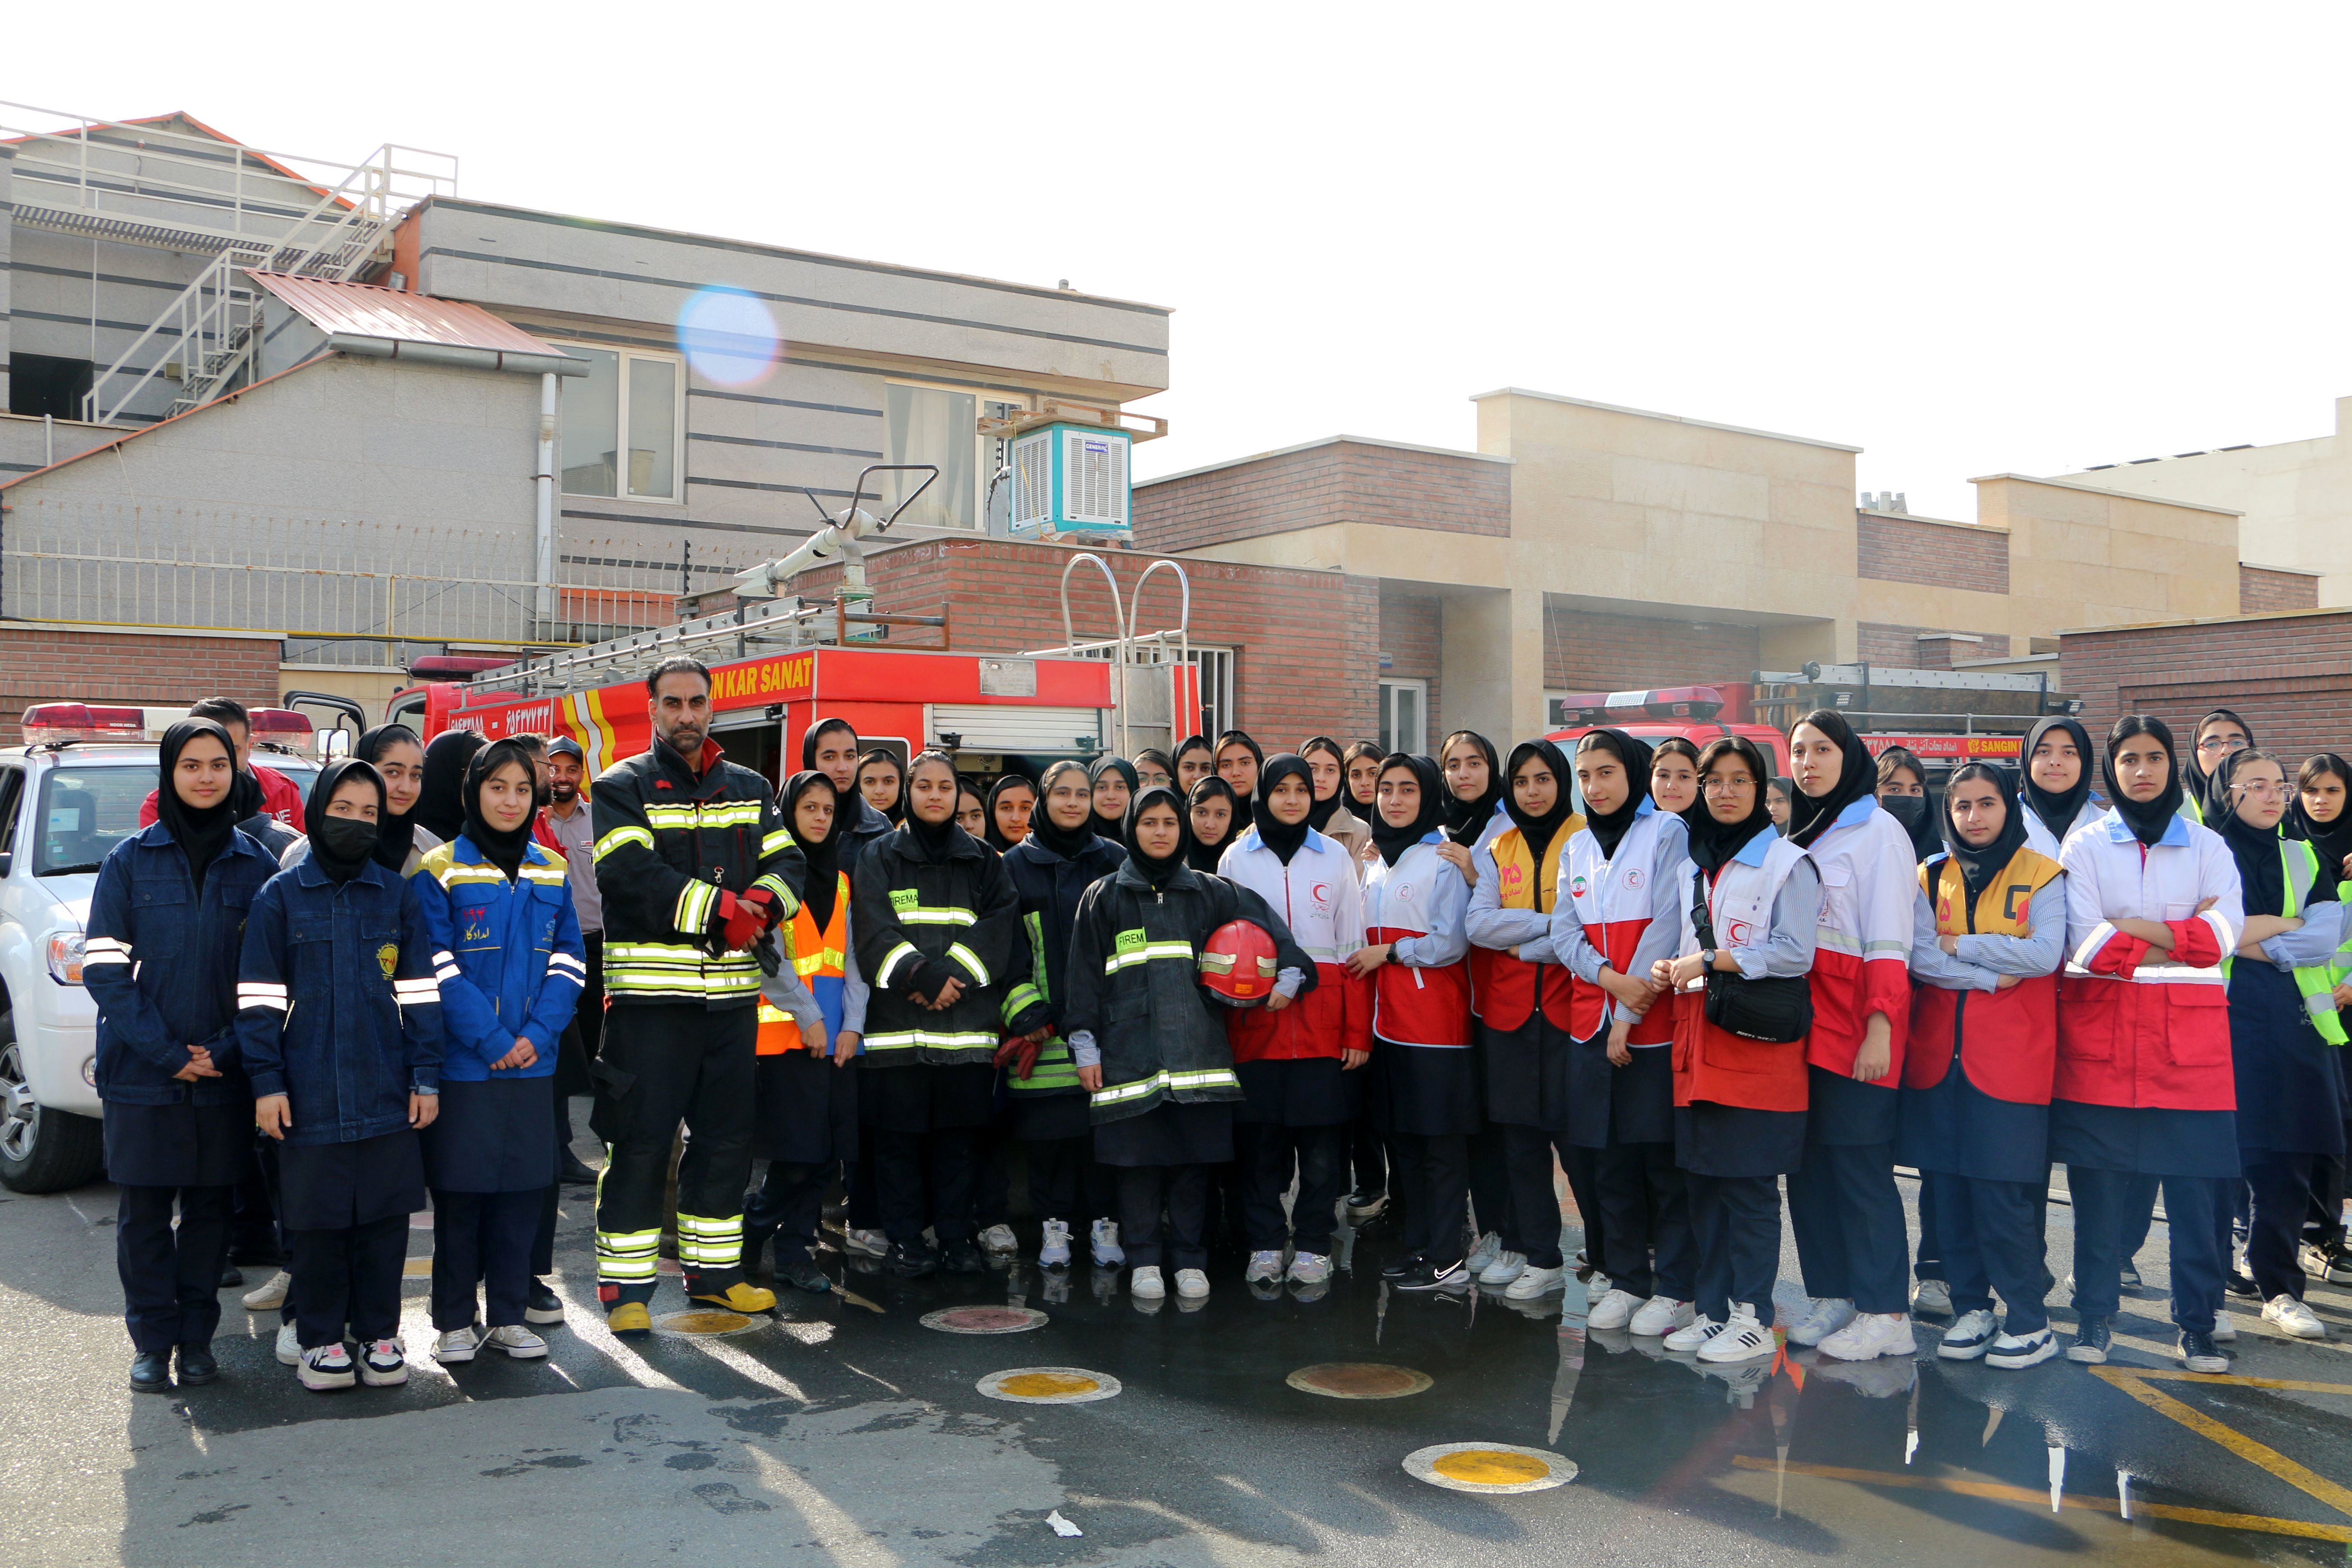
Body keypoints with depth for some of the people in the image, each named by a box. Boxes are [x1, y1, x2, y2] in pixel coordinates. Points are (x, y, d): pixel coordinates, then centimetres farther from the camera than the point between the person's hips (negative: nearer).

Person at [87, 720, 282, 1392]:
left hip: (224, 1077, 1)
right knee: (143, 1210, 5)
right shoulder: (130, 860, 1)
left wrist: (225, 1050, -8)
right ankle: (152, 1341, 17)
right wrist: (167, 1053, -11)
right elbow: (104, 968, -4)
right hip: (141, 1075, -1)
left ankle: (196, 1337, 19)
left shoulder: (256, 864, 4)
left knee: (211, 1207, 7)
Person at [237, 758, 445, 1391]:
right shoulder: (280, 895, 2)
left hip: (387, 1095, 1)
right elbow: (259, 997, 1)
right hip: (310, 1095, -1)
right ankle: (320, 1339, 19)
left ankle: (380, 1333, 19)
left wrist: (426, 1076, 3)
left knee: (385, 1219, 7)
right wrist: (266, 1081, -4)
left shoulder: (401, 895, 6)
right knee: (316, 1223, 6)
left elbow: (420, 992, 7)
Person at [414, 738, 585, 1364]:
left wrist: (539, 1034, -8)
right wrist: (492, 1041, -15)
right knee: (459, 1192, 3)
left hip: (532, 1062, 4)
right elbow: (438, 969, -10)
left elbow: (569, 961, 6)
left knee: (523, 1188, 8)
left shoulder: (553, 872, 9)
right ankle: (455, 1320, 15)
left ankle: (509, 1314, 19)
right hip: (462, 1065, -4)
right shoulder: (440, 871, -4)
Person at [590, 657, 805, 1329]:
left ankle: (713, 1269, 26)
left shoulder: (750, 789, 15)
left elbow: (788, 863, 7)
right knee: (641, 1141, -2)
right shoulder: (623, 788, 0)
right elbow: (631, 873, -15)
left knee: (726, 1138, 13)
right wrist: (720, 910, -19)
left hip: (732, 994, 5)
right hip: (649, 994, -5)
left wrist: (760, 905, -15)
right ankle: (624, 1285, 8)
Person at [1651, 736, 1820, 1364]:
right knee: (1702, 1180, 8)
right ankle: (1712, 1308, 18)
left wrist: (1710, 962, -12)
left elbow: (1796, 954, -11)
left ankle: (1752, 1317, 6)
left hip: (1757, 1038, -6)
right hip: (1698, 1040, 6)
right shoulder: (1690, 864, 17)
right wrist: (1669, 968, 3)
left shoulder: (1787, 862, -4)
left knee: (1750, 1183, -3)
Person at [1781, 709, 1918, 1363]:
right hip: (1799, 1020, 7)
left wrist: (1879, 1031, -17)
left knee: (1860, 1163, -5)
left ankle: (1885, 1313, 2)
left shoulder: (1878, 832, -5)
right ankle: (1832, 1295, 18)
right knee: (1808, 1162, 8)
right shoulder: (1796, 834, 17)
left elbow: (1888, 946, -11)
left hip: (1856, 1020, -7)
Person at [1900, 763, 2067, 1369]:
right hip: (1939, 1053, 4)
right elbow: (1918, 957, -2)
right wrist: (1993, 975, -12)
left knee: (2003, 1189, -7)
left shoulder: (2041, 875, 2)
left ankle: (2029, 1322, 5)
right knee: (1946, 1184, 5)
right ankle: (1970, 1308, 18)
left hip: (2012, 1054, -4)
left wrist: (1959, 945, -7)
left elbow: (2045, 955, -12)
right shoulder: (1930, 878, 11)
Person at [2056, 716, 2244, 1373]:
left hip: (2190, 1030, 1)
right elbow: (2086, 943, -7)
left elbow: (2225, 931, -7)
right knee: (2099, 1179, 1)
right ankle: (2095, 1314, 12)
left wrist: (2134, 930, -11)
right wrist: (2183, 937, -7)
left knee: (2197, 1182, -2)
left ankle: (2197, 1321, 10)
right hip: (2102, 1028, -1)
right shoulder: (2085, 845, 6)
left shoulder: (2207, 845, 10)